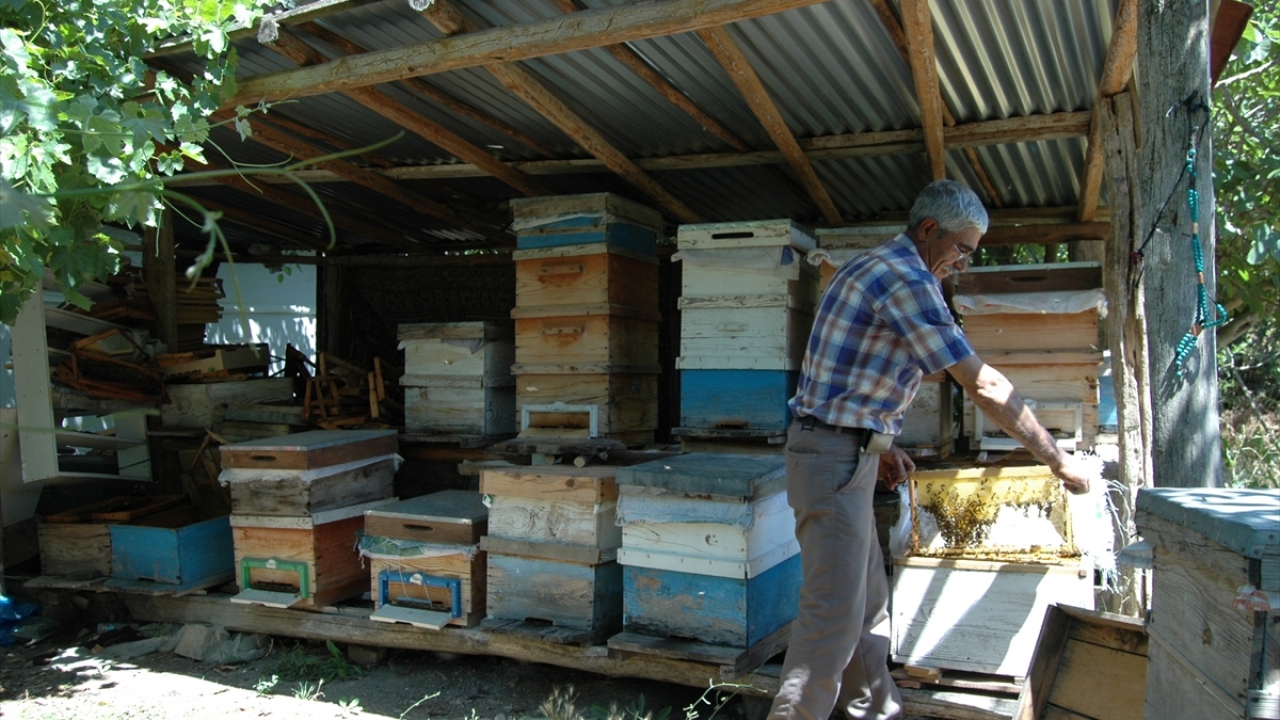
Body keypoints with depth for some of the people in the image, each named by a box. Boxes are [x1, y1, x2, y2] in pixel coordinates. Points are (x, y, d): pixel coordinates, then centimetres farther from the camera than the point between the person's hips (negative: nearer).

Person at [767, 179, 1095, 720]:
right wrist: (1057, 460, -8)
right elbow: (984, 385, -16)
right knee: (833, 615, -9)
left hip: (846, 454, 11)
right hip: (836, 456, -11)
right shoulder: (907, 279, -15)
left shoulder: (875, 267, 17)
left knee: (869, 601, 17)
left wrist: (881, 446, 20)